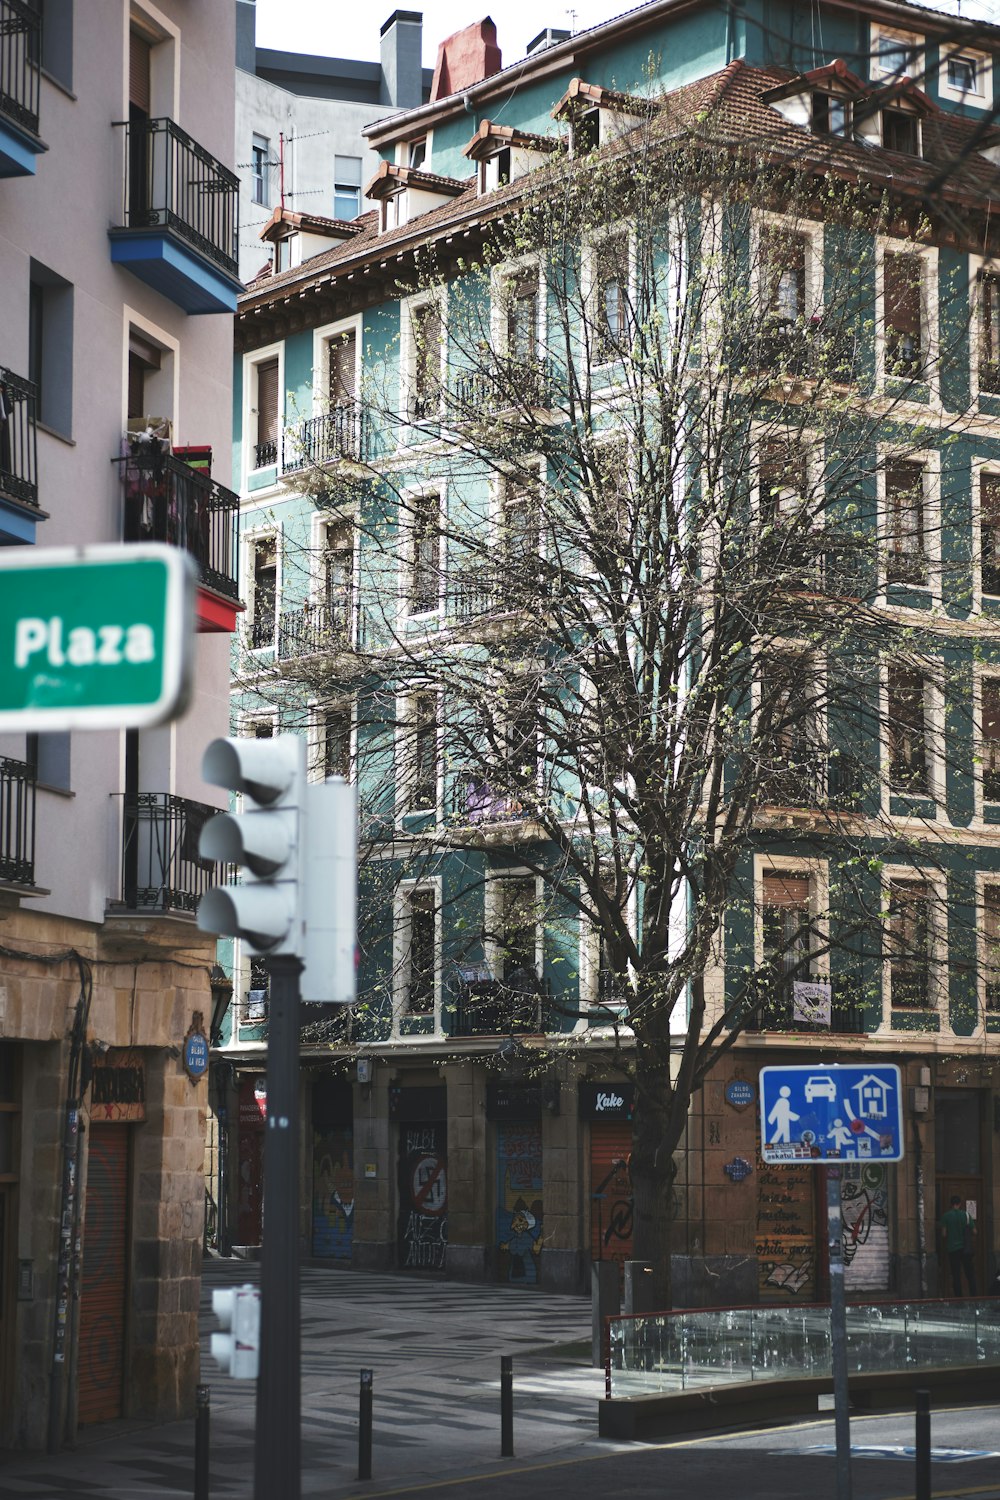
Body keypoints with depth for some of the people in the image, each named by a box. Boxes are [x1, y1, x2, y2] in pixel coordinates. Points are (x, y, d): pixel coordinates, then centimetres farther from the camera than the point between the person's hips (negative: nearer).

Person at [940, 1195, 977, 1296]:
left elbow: (944, 1234, -6)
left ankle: (958, 1296, 0)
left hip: (952, 1249, 0)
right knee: (970, 1273, 6)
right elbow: (974, 1232, -1)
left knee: (956, 1276, 3)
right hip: (966, 1248, 0)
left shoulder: (946, 1216, -4)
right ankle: (973, 1295, -1)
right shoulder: (967, 1215, -2)